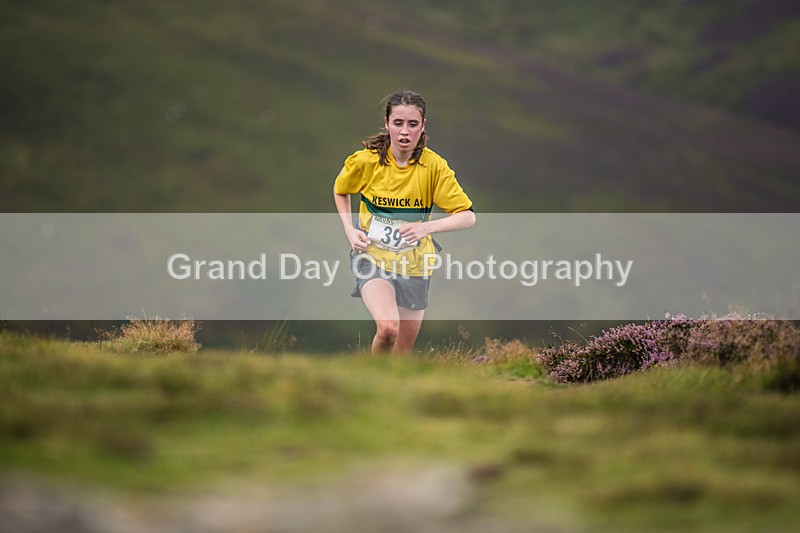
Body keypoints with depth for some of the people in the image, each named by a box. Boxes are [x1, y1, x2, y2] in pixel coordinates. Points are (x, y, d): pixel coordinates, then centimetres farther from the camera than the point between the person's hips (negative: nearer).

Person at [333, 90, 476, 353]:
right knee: (388, 328, -29)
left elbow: (467, 216, -11)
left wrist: (427, 227, -28)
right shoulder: (365, 160, -10)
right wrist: (350, 231, -2)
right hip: (373, 256, -2)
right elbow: (340, 191, 12)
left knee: (403, 350, 12)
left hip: (415, 264, 2)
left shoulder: (434, 166, -12)